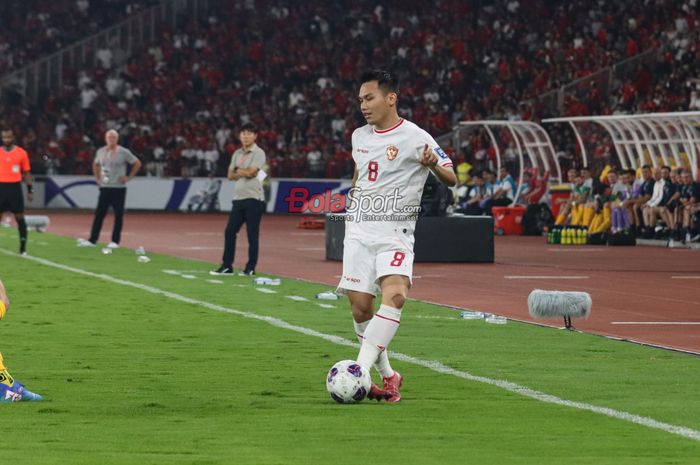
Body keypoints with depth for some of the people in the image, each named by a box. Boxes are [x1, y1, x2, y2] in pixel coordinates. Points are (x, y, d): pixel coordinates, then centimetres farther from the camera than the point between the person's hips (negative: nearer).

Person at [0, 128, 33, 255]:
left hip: (15, 188, -1)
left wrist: (30, 190, 2)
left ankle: (23, 247, 6)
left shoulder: (21, 153, 2)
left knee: (20, 217, 1)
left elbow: (26, 173, 6)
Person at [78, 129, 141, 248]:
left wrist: (128, 177, -7)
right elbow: (96, 164, 27)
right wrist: (97, 178, 14)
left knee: (118, 215, -2)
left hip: (118, 188, -4)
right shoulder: (100, 151, 9)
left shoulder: (123, 152, -6)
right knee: (99, 214, 2)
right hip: (104, 187, 4)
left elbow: (137, 163, -2)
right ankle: (92, 240, 3)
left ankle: (115, 241, 2)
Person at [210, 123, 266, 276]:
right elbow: (231, 175, 12)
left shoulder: (258, 153, -4)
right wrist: (244, 173, -4)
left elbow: (250, 172, -15)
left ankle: (250, 268, 2)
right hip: (238, 199, 7)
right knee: (229, 232, 4)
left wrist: (238, 171, 2)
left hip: (253, 199, -7)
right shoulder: (237, 154, 16)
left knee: (252, 235, -3)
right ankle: (227, 266, 10)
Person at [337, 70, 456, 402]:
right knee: (360, 307, -2)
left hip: (394, 233, -5)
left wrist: (434, 165, -26)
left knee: (395, 294, -28)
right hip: (358, 231, 5)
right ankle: (387, 377, 13)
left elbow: (451, 179, -5)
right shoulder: (359, 137, 13)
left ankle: (361, 370, -33)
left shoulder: (415, 138, -5)